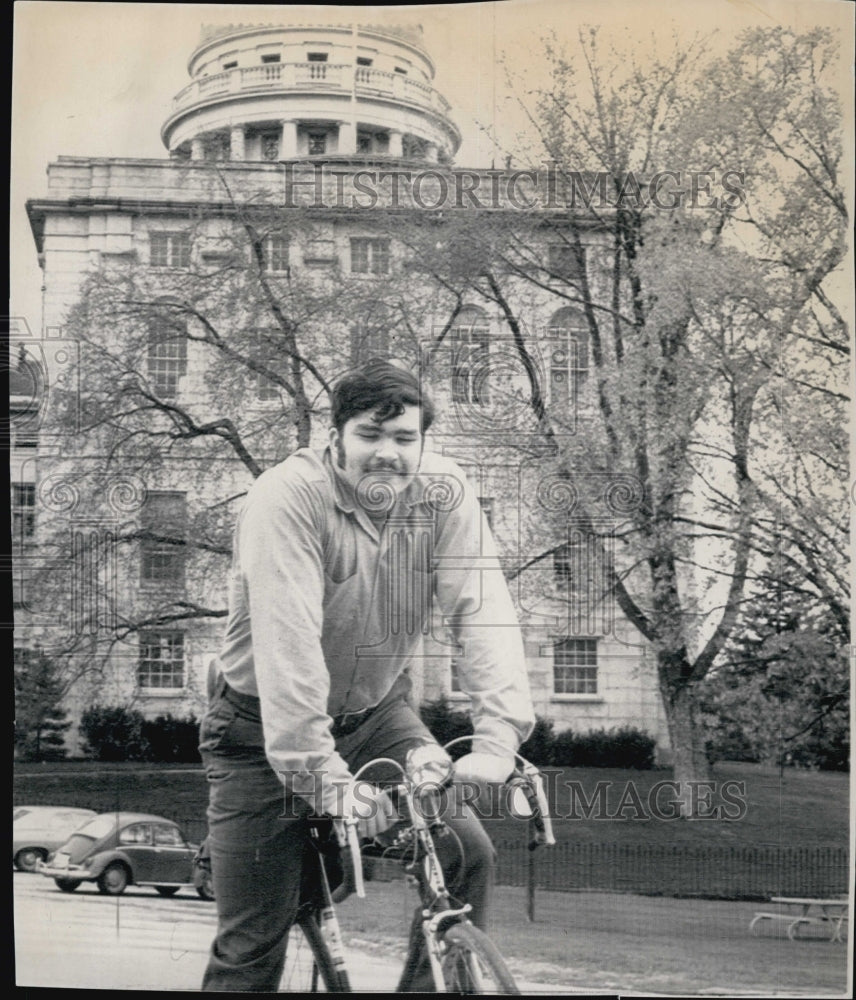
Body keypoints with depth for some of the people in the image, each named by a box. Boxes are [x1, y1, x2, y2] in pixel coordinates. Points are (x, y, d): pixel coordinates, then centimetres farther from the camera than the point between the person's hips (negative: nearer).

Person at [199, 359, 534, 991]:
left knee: (469, 853, -13)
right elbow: (287, 642, -34)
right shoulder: (289, 496, -25)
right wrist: (321, 774, -41)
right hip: (268, 727, -4)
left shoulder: (442, 493, -13)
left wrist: (498, 736, -37)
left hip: (377, 711, 4)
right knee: (251, 944, -4)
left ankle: (436, 983, 8)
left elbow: (483, 611, -23)